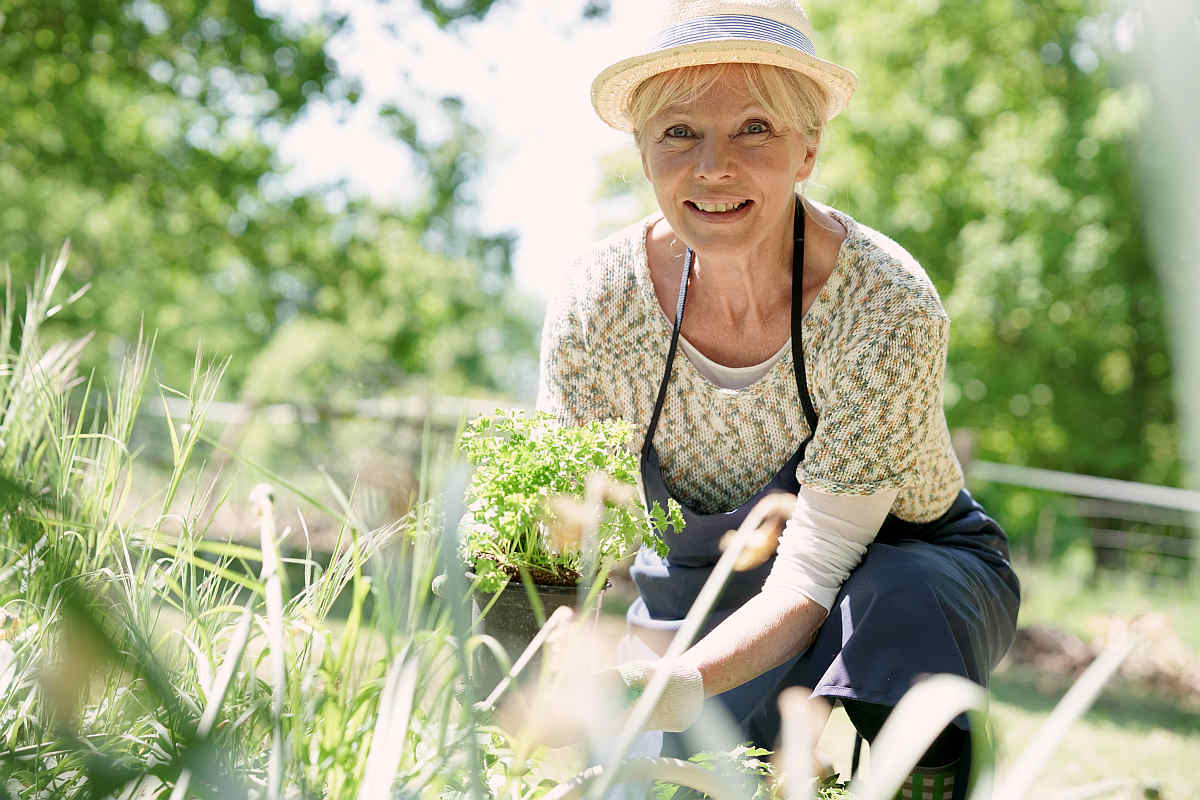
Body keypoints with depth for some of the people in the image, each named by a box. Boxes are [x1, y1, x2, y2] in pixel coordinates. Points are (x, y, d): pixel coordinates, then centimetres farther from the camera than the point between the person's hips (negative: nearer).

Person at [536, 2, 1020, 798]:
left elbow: (810, 577, -31)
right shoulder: (596, 306, -19)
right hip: (701, 593, 3)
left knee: (892, 609, -36)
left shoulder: (888, 311, -29)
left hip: (904, 569, -3)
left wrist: (682, 687, -49)